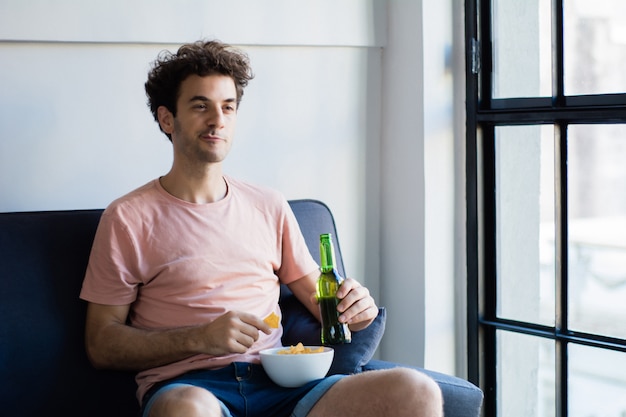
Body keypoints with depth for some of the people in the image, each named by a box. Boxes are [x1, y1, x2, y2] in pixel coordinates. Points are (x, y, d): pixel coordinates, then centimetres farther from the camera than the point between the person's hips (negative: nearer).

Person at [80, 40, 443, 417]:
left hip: (277, 385, 5)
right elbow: (101, 344, 2)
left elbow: (319, 299, 21)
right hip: (187, 387, -5)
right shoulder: (129, 217, 6)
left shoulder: (270, 207, 19)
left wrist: (355, 308, -4)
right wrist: (200, 338, -13)